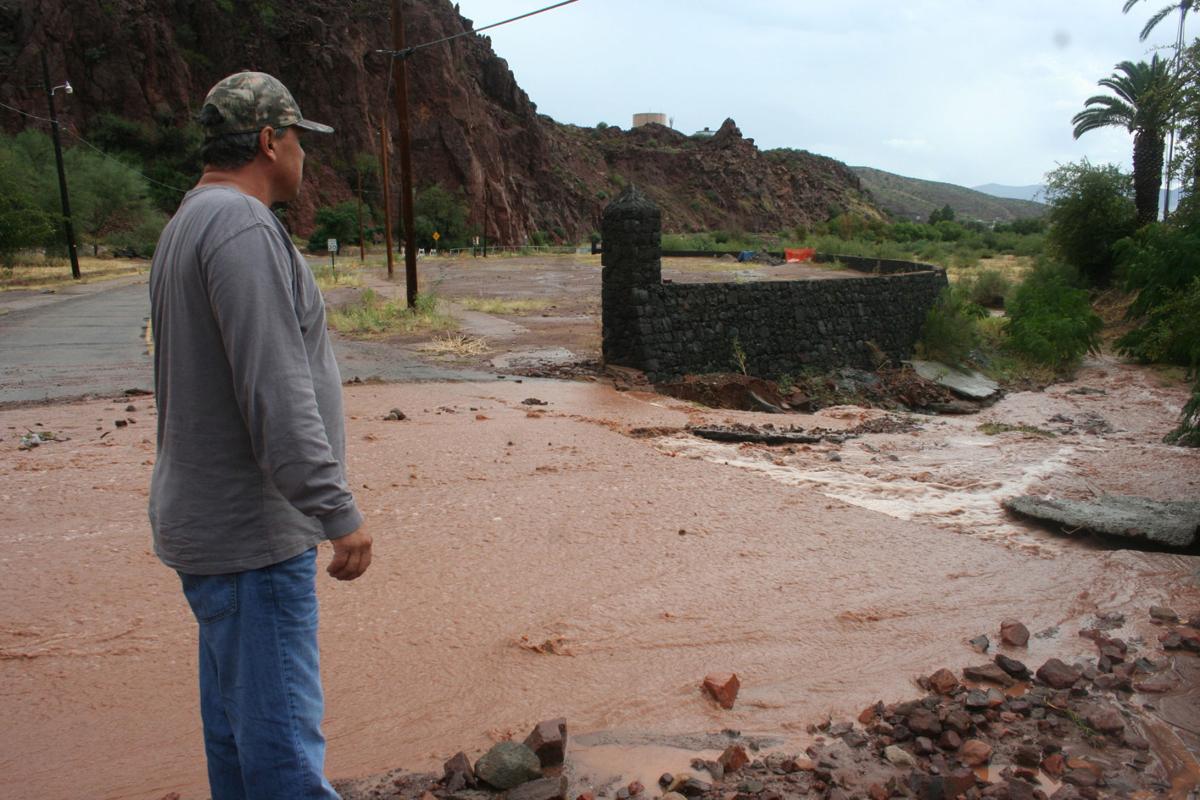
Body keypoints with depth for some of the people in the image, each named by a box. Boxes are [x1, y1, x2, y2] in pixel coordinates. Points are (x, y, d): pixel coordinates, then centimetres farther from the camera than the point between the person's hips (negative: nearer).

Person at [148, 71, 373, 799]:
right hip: (250, 532, -10)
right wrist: (338, 512, -22)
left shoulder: (190, 225, 15)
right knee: (283, 738, -2)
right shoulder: (243, 227, -17)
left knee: (238, 727, 20)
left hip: (216, 520, 11)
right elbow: (275, 392, -25)